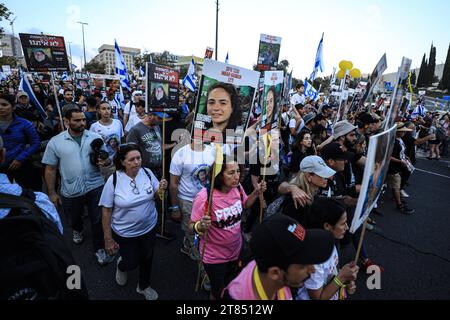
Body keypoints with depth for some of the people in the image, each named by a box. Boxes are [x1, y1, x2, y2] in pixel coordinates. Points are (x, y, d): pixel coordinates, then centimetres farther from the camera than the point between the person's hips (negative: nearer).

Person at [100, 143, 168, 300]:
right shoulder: (114, 180, -21)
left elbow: (155, 197, 0)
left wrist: (161, 190, -23)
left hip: (149, 228, 3)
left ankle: (144, 286, 51)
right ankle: (121, 265, 53)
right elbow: (106, 211, -14)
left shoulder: (147, 173, -13)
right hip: (124, 233, -3)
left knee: (147, 259, 21)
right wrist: (108, 239, -9)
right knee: (131, 263, 14)